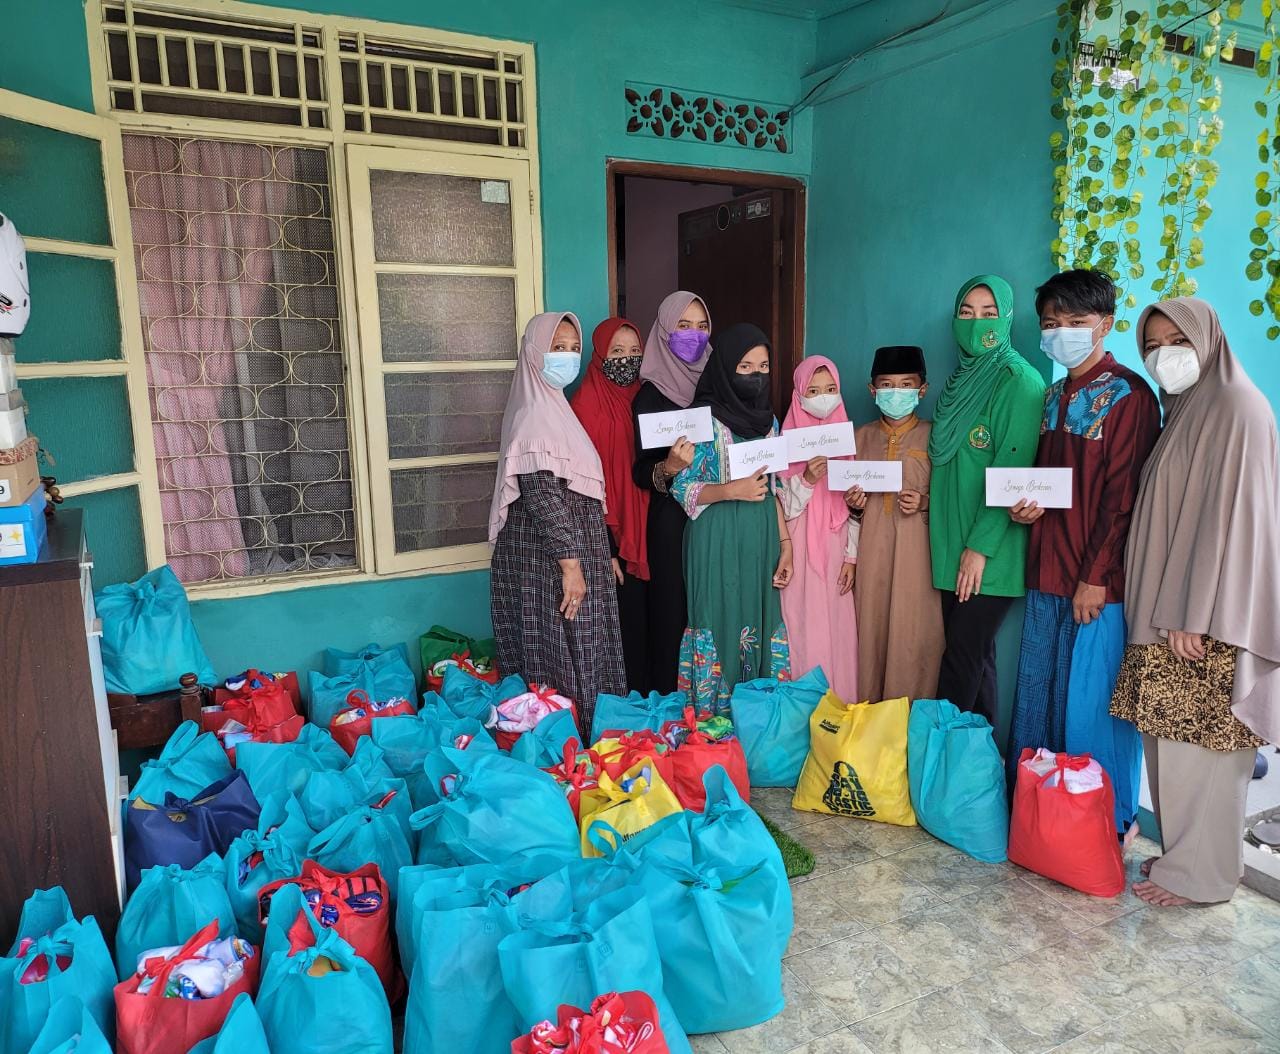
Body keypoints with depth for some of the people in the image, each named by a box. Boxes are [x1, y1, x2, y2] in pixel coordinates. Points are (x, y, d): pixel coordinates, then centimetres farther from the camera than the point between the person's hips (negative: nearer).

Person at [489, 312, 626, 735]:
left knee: (568, 654, 15)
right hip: (549, 557, -10)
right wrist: (571, 565, -22)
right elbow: (543, 496, -22)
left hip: (565, 548, 10)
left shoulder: (554, 409, 15)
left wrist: (599, 555, 22)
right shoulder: (536, 415, -16)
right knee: (564, 656, -1)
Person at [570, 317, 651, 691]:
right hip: (610, 537, -6)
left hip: (641, 535, 7)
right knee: (621, 627, 0)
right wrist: (605, 547, -17)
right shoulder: (586, 403, -10)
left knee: (641, 622, 13)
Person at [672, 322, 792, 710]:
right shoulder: (704, 419, -7)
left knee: (761, 628, 8)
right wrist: (732, 490, -21)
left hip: (761, 541, 6)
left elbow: (774, 489, 15)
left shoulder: (768, 421, 12)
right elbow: (681, 487, -8)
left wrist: (785, 543, 10)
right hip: (718, 543, -5)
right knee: (721, 625, -3)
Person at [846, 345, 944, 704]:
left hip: (917, 552, -3)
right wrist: (855, 506, -1)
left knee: (913, 634, -3)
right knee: (871, 630, 4)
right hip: (872, 551, 3)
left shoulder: (933, 436, 2)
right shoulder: (862, 436, 12)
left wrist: (925, 502, -14)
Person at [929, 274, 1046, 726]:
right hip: (952, 545, 7)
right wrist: (926, 498, 9)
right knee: (975, 655, 13)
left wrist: (980, 546, -17)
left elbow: (1012, 472, -15)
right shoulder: (961, 379, 15)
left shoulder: (1020, 381, -9)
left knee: (963, 658, -3)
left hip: (989, 553, -7)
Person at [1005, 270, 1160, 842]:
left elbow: (1123, 496, -14)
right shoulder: (1054, 396, 15)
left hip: (1100, 580, -7)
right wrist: (1027, 505, 2)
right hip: (1046, 574, 7)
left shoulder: (1127, 394, -8)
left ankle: (1111, 822, 18)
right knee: (1038, 693, 13)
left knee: (1092, 701, 0)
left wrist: (1096, 577, -17)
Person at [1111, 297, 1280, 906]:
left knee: (1199, 742, 0)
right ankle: (1182, 851, 25)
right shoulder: (1184, 411, 16)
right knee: (1172, 737, 13)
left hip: (1205, 617, -8)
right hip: (1170, 609, 8)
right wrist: (1163, 609, 11)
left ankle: (1199, 875, 13)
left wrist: (1195, 616, -20)